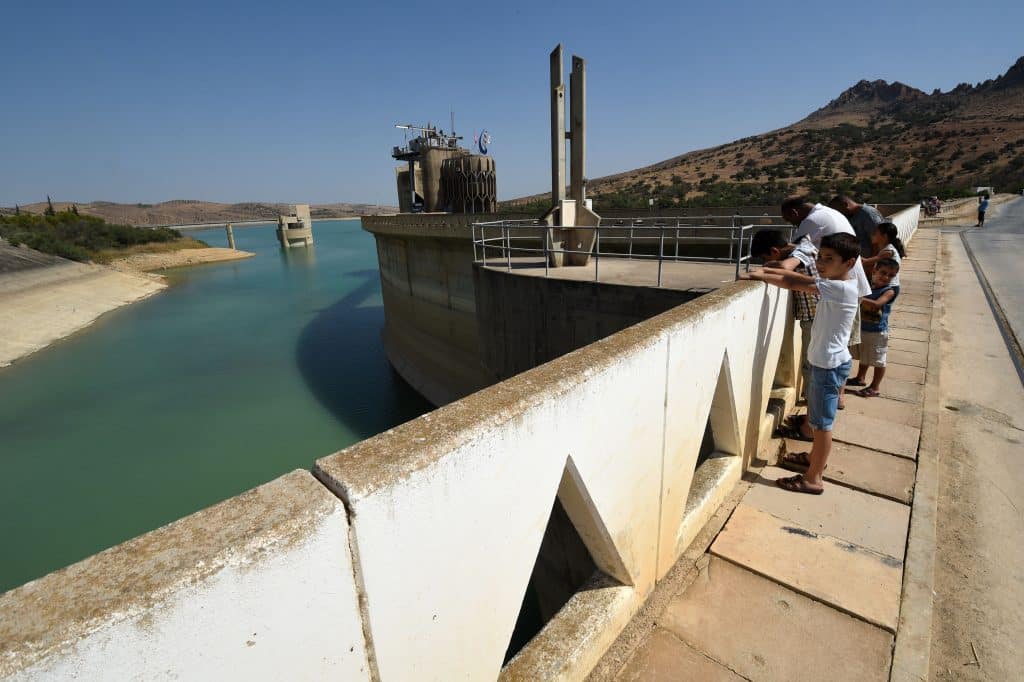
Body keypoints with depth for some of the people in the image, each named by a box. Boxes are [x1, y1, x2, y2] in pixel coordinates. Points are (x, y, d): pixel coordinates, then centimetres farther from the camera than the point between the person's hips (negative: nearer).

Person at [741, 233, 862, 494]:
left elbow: (794, 283, -24)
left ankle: (813, 479, 11)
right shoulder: (833, 284, 5)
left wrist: (760, 276, -15)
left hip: (830, 364, -10)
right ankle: (815, 456, 43)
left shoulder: (842, 288, -23)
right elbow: (801, 277, 10)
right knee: (817, 416, 24)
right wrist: (767, 270, 0)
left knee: (821, 422, 0)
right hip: (824, 361, 10)